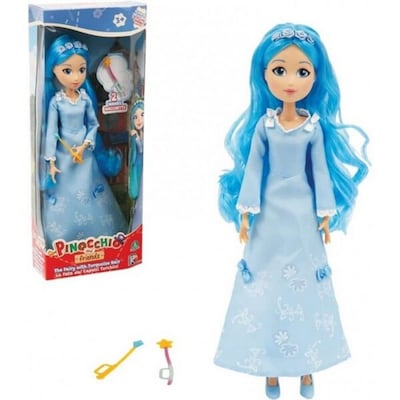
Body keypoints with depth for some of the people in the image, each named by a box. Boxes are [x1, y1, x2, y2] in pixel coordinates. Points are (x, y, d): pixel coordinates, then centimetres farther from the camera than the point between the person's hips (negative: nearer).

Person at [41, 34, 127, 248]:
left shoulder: (85, 98, -4)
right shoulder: (56, 100, -12)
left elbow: (93, 124, 3)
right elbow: (51, 131, -9)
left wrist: (85, 146, -11)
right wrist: (51, 161, -11)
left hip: (84, 153, 2)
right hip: (63, 154, -2)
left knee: (89, 196, 11)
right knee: (64, 198, 3)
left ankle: (95, 241, 24)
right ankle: (63, 242, 16)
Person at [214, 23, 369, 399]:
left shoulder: (316, 126, -5)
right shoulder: (263, 123, -5)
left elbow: (320, 170, 1)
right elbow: (253, 168, -1)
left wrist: (325, 215, 1)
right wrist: (246, 213, -3)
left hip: (302, 213, 0)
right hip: (270, 212, 0)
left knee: (304, 283, 6)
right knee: (267, 285, 4)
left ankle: (305, 366, 19)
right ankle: (271, 367, 15)